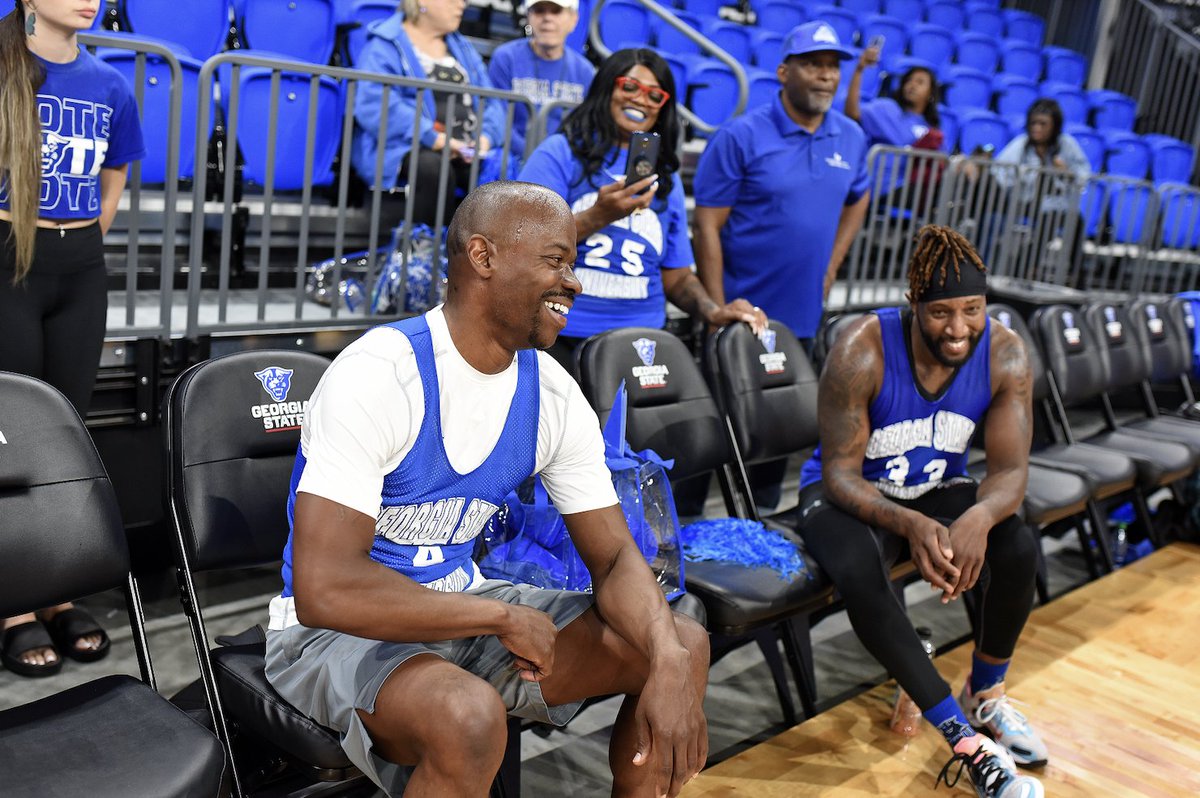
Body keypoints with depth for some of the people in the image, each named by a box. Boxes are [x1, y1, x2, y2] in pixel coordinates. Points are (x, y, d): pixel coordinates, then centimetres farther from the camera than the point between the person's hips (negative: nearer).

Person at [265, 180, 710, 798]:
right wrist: (505, 616, -24)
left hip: (460, 607, 6)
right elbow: (323, 590, -31)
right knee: (470, 716, -38)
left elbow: (615, 558, -3)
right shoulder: (379, 376, -25)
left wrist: (669, 664, -23)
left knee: (683, 646, -5)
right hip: (338, 630, -6)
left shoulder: (553, 395, -5)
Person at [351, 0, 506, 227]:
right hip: (405, 148, -5)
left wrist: (486, 136, -6)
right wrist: (431, 137, -24)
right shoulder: (385, 46, 2)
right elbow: (376, 106, -14)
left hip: (465, 152, 5)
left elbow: (492, 102, 16)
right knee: (433, 166, -38)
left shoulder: (463, 48, 24)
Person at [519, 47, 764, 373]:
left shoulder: (667, 178, 16)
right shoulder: (560, 153, 2)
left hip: (639, 344, 4)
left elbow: (677, 275, 17)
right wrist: (598, 217, -18)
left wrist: (713, 311, -3)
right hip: (557, 339, -3)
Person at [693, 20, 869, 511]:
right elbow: (707, 226, -13)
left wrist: (830, 268, 9)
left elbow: (856, 202, 22)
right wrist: (719, 312, -16)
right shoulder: (742, 136, -12)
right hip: (742, 311, -5)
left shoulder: (851, 139, 4)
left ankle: (763, 518, 34)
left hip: (803, 315, 5)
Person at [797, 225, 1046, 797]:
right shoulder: (862, 350, -27)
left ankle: (987, 694, 5)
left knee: (1020, 549, -25)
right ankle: (965, 739, -21)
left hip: (937, 489, 4)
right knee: (859, 575, -35)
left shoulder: (1004, 353, -15)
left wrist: (979, 517, -41)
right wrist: (911, 525, -44)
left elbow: (1010, 469, -16)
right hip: (849, 492, -3)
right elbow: (840, 473, -24)